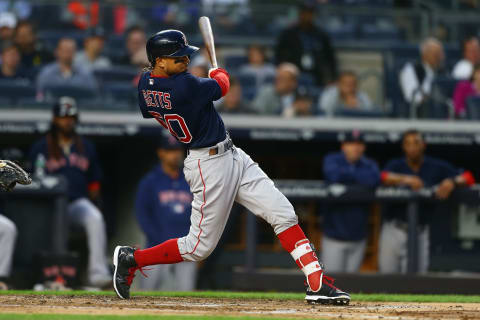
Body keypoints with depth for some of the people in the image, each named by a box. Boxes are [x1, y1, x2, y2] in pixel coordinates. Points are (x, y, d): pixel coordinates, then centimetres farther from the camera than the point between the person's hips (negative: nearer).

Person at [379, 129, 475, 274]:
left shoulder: (436, 167, 4)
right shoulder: (396, 165, 2)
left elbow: (468, 178, 0)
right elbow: (384, 177, -22)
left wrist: (452, 182, -22)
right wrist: (406, 179, -40)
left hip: (420, 229, 0)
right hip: (394, 228, 0)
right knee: (387, 271, 2)